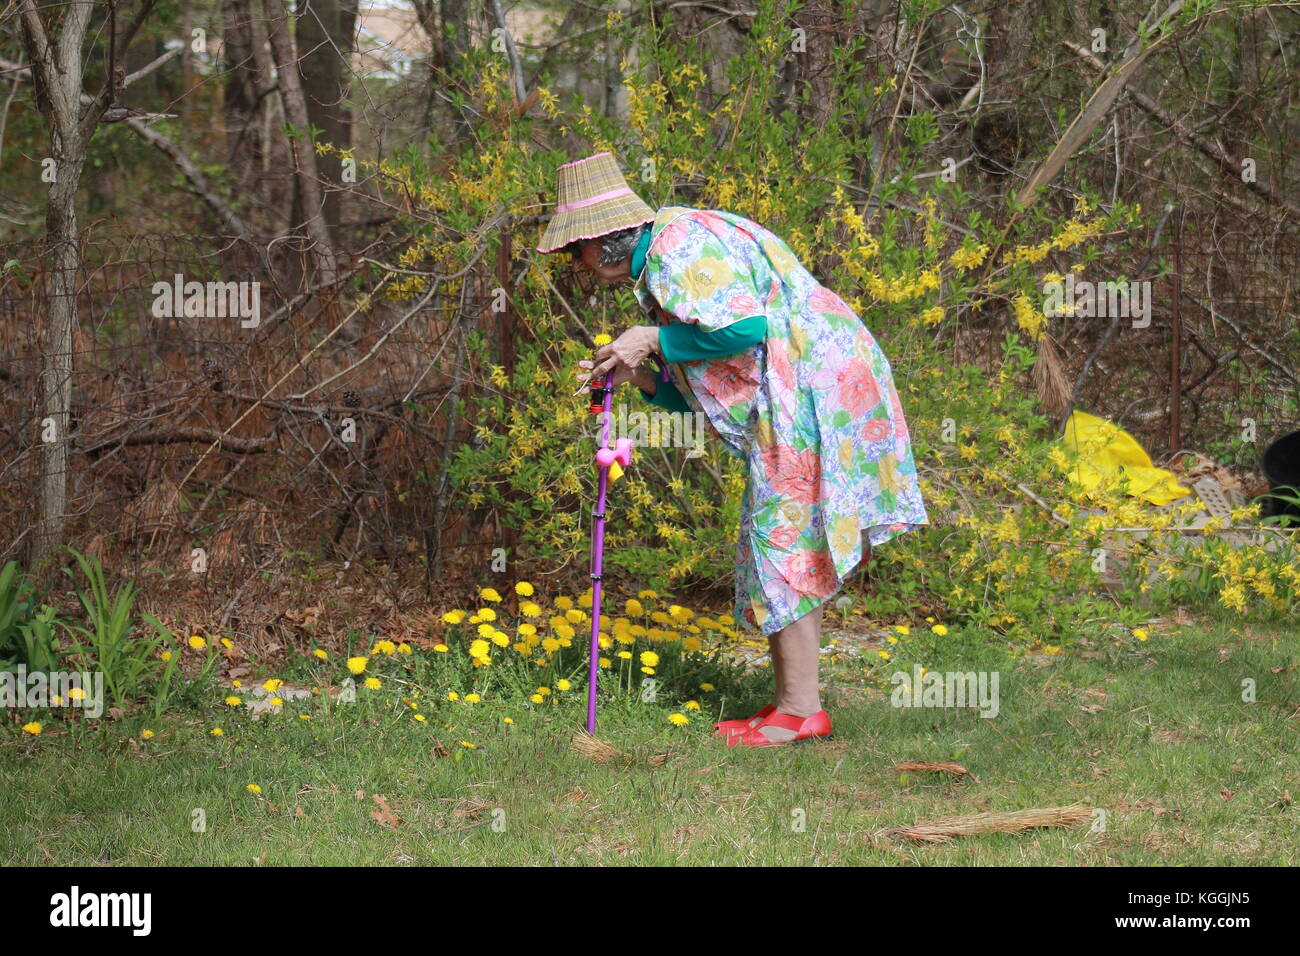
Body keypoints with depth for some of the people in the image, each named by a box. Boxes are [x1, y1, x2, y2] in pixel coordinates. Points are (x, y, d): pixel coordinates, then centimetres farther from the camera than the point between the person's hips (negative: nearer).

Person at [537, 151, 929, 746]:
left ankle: (800, 710, -4)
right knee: (789, 547, 11)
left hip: (810, 392, -11)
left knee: (784, 543, -8)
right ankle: (793, 701, 15)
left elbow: (743, 327, -26)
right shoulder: (658, 267, 20)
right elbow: (702, 390, 20)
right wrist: (640, 378, 3)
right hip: (789, 397, 11)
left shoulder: (678, 248, -12)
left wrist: (654, 341, -13)